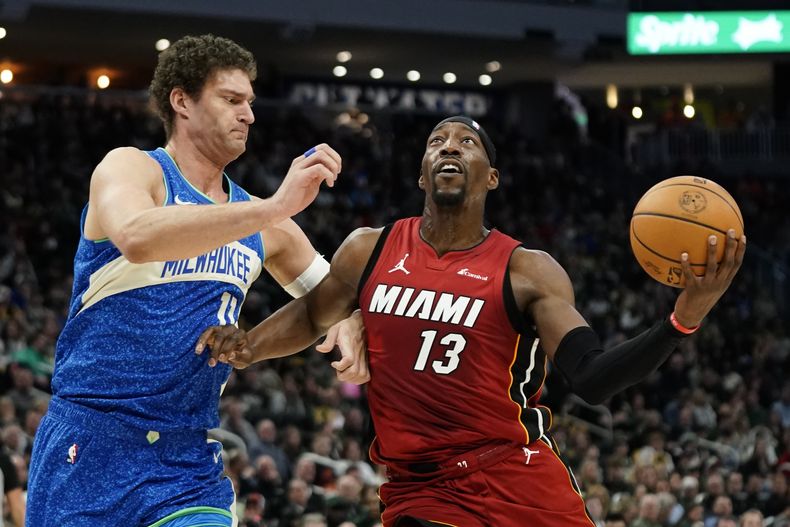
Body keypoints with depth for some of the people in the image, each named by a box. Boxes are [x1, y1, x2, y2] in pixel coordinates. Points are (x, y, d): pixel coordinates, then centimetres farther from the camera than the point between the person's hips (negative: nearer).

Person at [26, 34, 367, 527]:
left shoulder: (260, 222, 13)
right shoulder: (130, 167, -5)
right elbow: (136, 237, -28)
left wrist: (351, 334, 0)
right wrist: (275, 208, -31)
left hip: (191, 462, 5)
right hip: (91, 447, -5)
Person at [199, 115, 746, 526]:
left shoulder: (527, 271, -3)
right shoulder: (369, 252, 6)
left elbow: (593, 380, -13)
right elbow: (311, 316, 25)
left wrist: (684, 319, -26)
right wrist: (248, 345, 5)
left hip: (518, 480, -2)